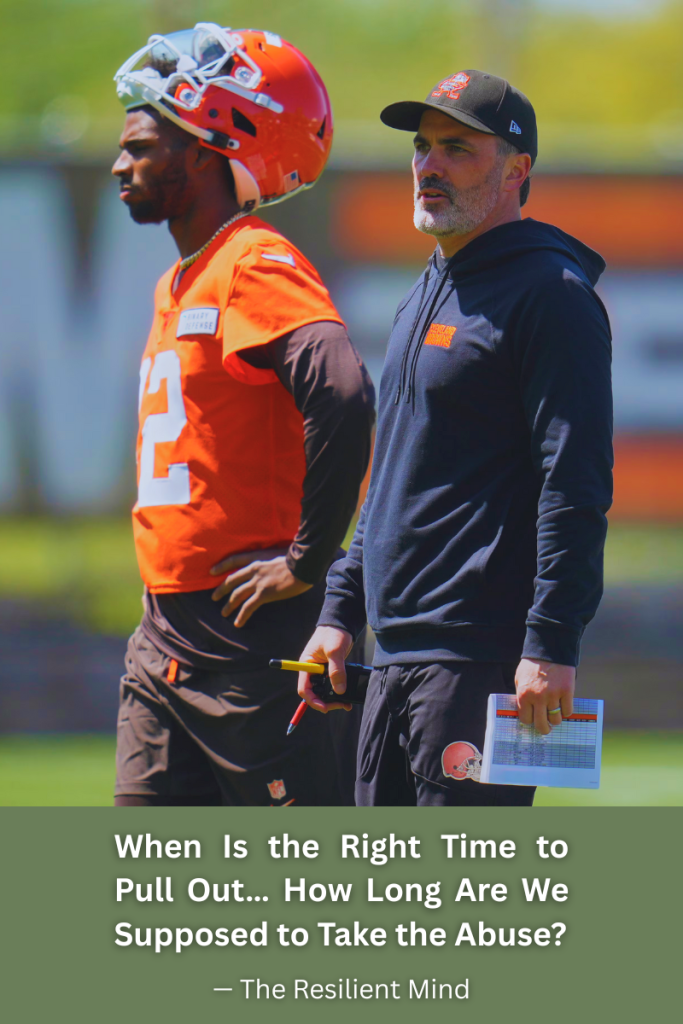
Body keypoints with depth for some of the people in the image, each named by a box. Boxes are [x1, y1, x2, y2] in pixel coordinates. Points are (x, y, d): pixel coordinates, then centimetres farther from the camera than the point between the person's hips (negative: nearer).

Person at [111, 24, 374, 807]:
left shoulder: (259, 268, -13)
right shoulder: (177, 284, 19)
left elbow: (343, 398, -29)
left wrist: (306, 563, -24)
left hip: (251, 635, -10)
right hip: (166, 638, 10)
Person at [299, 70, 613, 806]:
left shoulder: (549, 294, -9)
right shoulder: (424, 297, 21)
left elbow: (576, 488, -16)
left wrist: (550, 645, -22)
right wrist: (341, 609, 21)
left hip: (484, 656, -10)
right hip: (394, 655, 10)